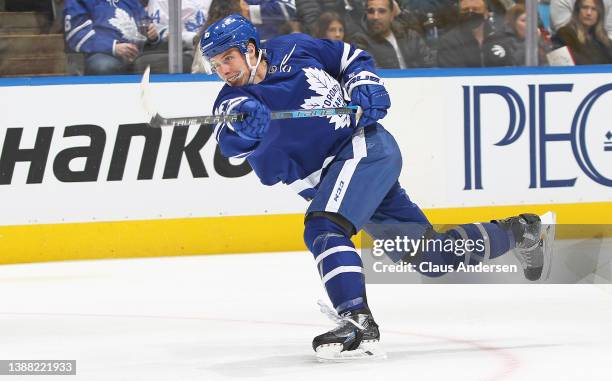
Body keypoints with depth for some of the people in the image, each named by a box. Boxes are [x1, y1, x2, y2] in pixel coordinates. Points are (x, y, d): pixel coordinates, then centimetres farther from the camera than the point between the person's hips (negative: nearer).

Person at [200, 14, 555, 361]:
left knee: (323, 229, -29)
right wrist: (243, 121, -47)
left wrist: (365, 86, -8)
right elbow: (231, 141, -24)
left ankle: (359, 323, -36)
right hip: (331, 181, 6)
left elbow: (352, 58, 11)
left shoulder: (293, 49, -4)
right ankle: (519, 231, 29)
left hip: (366, 147, -6)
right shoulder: (233, 99, -1)